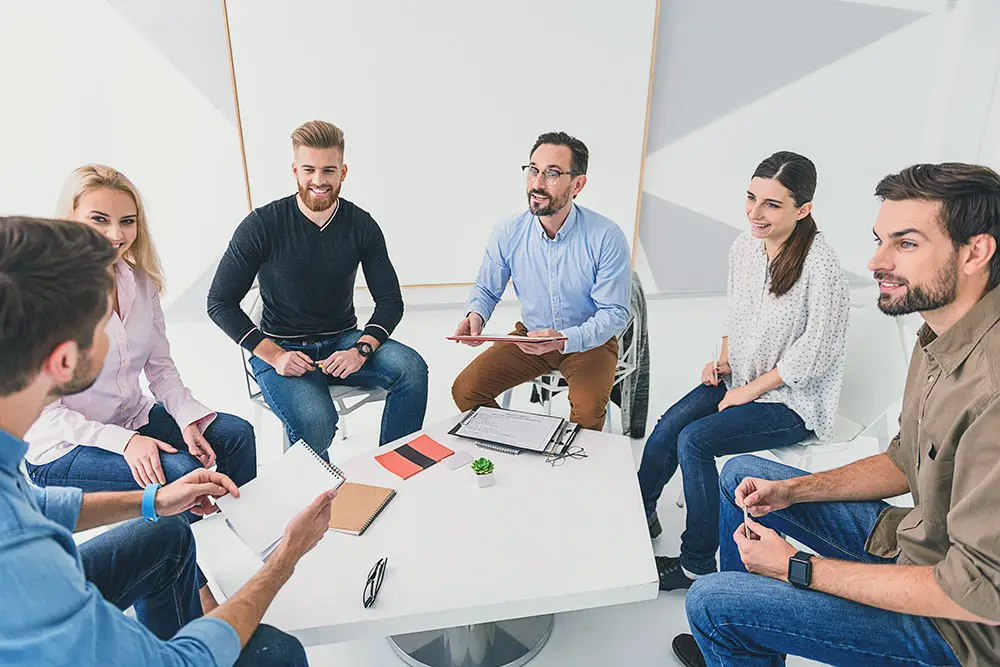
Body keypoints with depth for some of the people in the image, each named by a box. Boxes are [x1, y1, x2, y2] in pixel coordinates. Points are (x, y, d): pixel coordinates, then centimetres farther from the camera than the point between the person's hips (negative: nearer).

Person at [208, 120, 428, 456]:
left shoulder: (362, 225, -1)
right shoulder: (262, 226, -9)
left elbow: (390, 300, 1)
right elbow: (220, 303, -4)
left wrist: (361, 350, -18)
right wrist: (274, 355, -16)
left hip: (343, 340, 3)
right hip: (282, 349, -3)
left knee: (411, 368, -26)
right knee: (314, 421, -33)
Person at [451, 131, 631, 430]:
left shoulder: (607, 237, -19)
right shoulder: (507, 232, -9)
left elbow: (615, 312, -16)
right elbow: (486, 289, 6)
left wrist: (565, 339, -33)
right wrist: (476, 315, -18)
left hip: (589, 341, -3)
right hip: (530, 336, 4)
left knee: (587, 410, -31)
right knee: (464, 390, -10)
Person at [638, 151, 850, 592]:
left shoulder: (819, 264, -23)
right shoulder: (744, 246, -1)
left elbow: (815, 353, -21)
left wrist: (750, 390, -15)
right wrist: (723, 360, 3)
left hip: (793, 400, -6)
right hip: (740, 379, 7)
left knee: (694, 440, -21)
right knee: (668, 426, -10)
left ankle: (697, 566, -2)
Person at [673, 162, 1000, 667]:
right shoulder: (940, 336, 0)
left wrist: (798, 567, -20)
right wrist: (793, 490, 0)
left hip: (959, 625, -9)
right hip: (910, 537, 9)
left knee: (710, 604, -16)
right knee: (740, 474, 12)